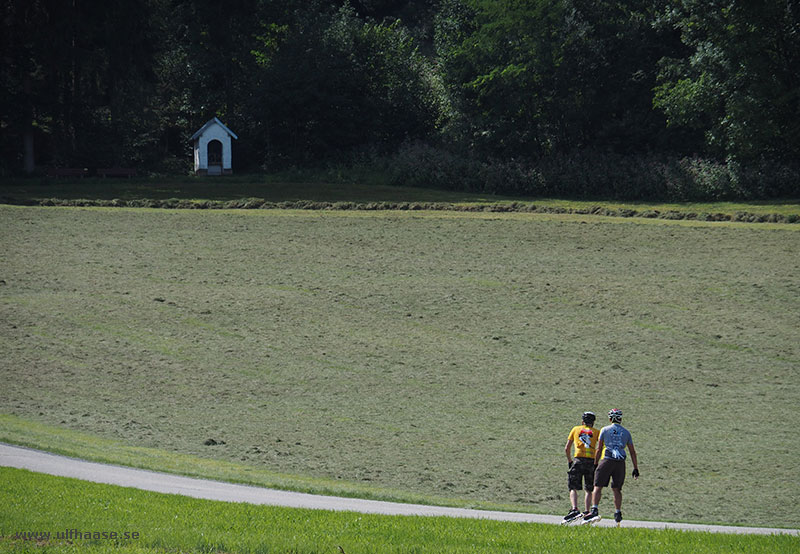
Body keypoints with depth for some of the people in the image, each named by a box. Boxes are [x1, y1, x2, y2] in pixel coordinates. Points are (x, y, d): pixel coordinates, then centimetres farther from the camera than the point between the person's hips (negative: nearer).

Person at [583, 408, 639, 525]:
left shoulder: (605, 430, 7)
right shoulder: (626, 432, 14)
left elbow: (599, 449, 6)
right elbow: (632, 452, 14)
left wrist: (595, 464, 13)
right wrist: (635, 468, 18)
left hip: (607, 460, -2)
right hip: (620, 463, 2)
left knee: (598, 487, -3)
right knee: (617, 489, 13)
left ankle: (594, 510, -19)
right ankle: (618, 513, 7)